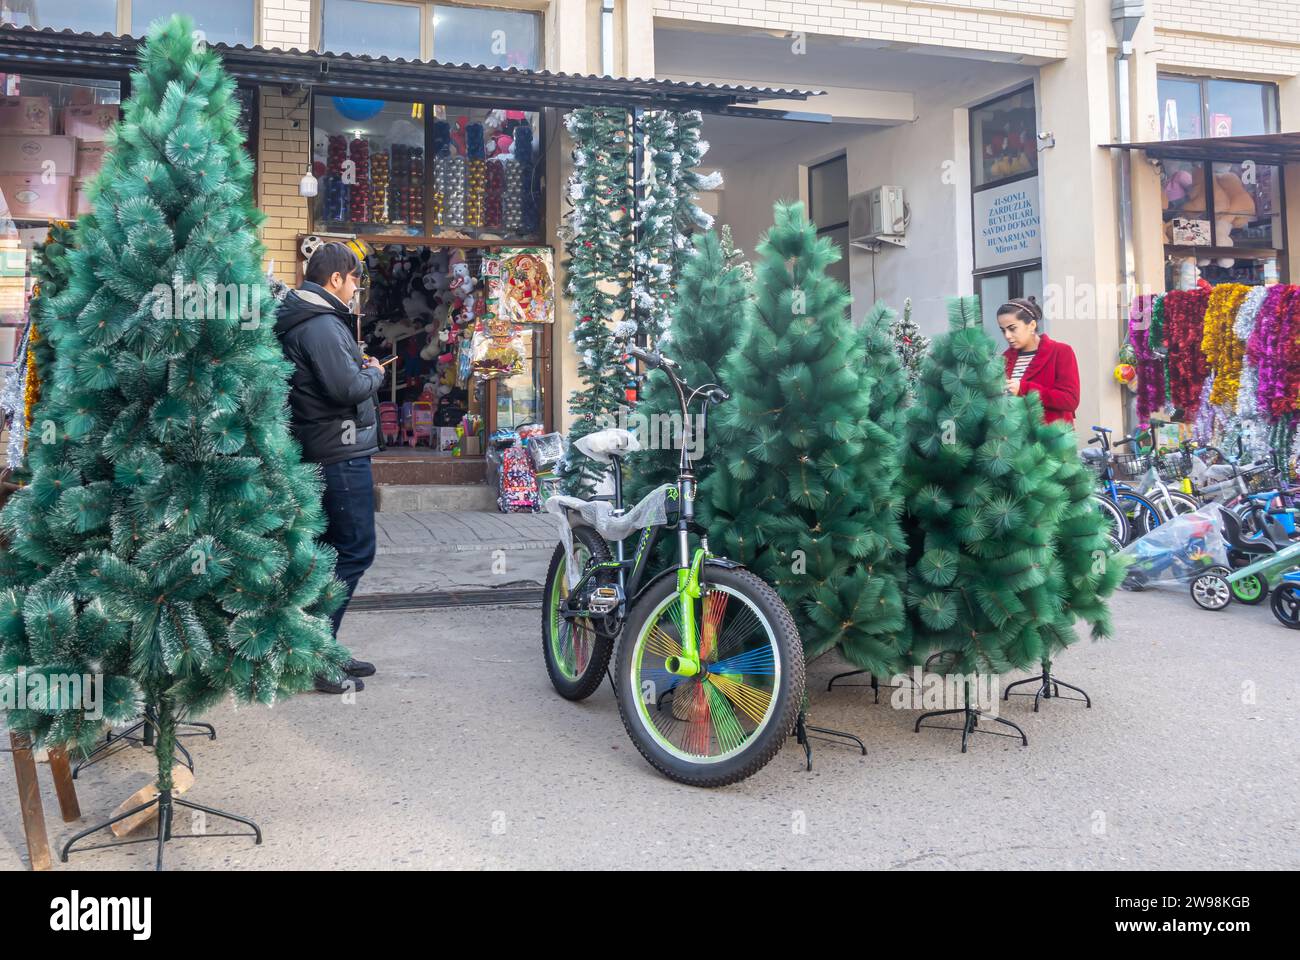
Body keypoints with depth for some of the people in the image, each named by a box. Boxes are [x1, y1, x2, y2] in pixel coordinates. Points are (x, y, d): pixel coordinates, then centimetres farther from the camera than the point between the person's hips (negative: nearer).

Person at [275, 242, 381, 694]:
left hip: (319, 453, 11)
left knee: (333, 551, 16)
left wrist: (362, 370, 8)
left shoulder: (297, 320, 17)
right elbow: (350, 387, -24)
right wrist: (375, 373, -5)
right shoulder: (322, 325, -16)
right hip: (342, 451, -11)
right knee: (356, 551, -7)